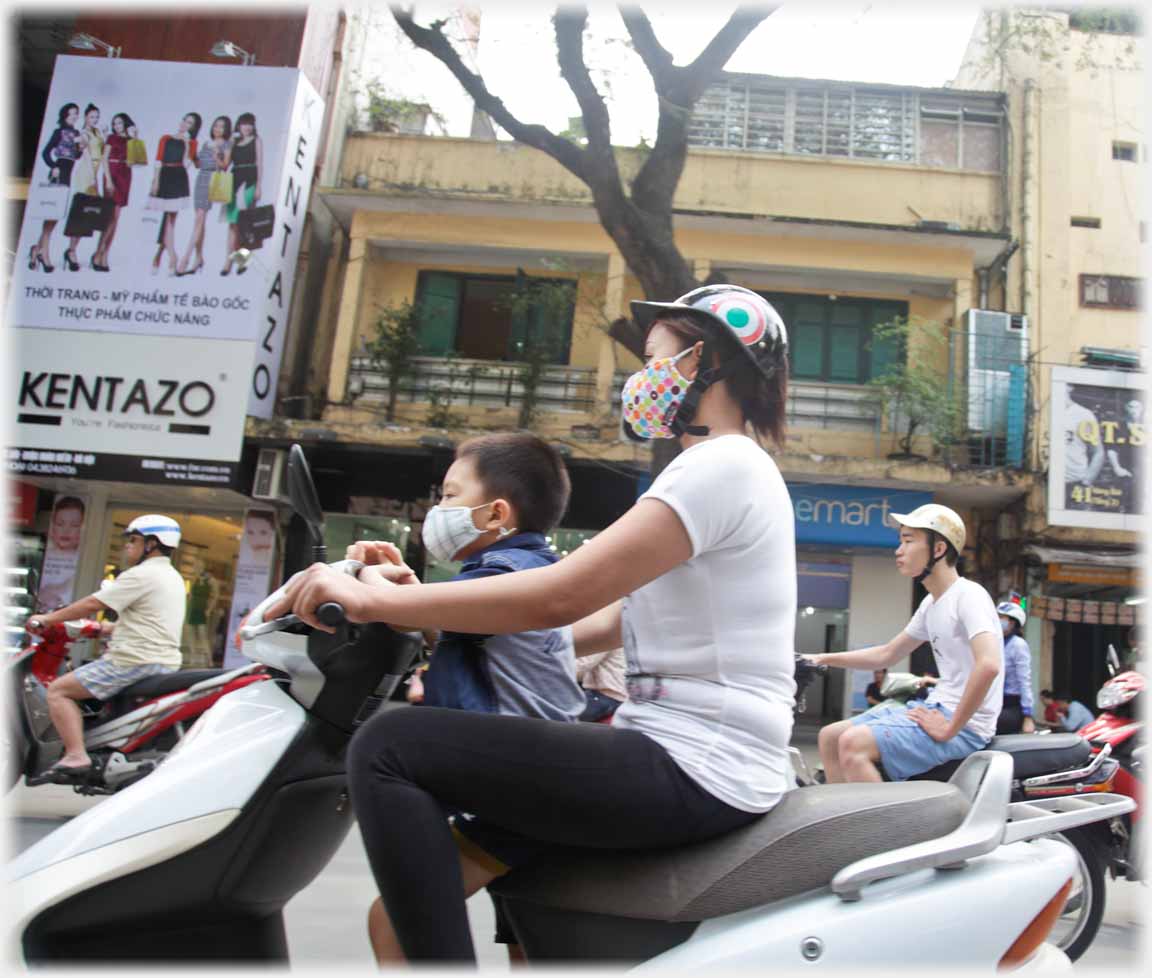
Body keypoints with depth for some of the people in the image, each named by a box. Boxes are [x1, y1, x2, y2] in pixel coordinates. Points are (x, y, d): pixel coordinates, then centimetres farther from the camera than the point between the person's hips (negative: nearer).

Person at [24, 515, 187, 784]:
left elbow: (93, 604, -12)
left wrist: (47, 619, -2)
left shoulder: (141, 575, -12)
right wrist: (107, 628, 24)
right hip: (165, 662, 10)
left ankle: (76, 757, -16)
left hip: (137, 662, -10)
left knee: (58, 690, -6)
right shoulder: (173, 577, 17)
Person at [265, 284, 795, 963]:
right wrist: (446, 631, 20)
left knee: (389, 749, -15)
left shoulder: (723, 465, -13)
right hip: (697, 760, 10)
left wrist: (378, 601, -14)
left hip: (696, 770, -10)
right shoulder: (730, 470, 20)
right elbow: (620, 620, 20)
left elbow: (558, 595, -22)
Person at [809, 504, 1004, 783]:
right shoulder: (930, 604, 14)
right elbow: (886, 654, 24)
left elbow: (989, 665, -30)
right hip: (937, 707, 10)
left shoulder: (968, 595, -15)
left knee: (853, 744, -26)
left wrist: (950, 729, -25)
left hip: (966, 724, -10)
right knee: (829, 738, 9)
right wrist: (824, 659, 19)